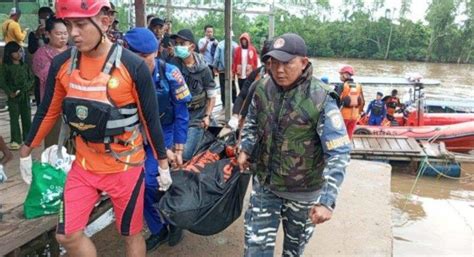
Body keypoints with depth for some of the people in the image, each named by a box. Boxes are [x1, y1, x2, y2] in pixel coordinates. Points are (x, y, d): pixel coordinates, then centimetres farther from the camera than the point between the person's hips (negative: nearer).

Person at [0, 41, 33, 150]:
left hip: (25, 95, 3)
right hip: (13, 96, -3)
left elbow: (31, 79, 8)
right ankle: (15, 140, 4)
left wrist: (26, 87, -10)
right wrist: (9, 92, -16)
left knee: (27, 117, 8)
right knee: (14, 118, 0)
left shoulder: (25, 66, 7)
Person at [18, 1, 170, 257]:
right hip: (83, 165, 4)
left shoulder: (133, 66, -18)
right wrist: (25, 152, 15)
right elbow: (48, 111, 8)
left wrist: (163, 164, -3)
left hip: (125, 166, -4)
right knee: (67, 235, 7)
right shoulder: (62, 64, -5)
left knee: (131, 233, 12)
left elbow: (151, 118, -10)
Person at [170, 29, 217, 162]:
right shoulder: (173, 64, -7)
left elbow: (212, 95, 2)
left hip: (196, 117, -2)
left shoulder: (203, 69, -7)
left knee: (184, 156, -8)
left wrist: (207, 116, -8)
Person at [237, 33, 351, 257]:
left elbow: (339, 154, -25)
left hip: (302, 191, -3)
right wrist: (245, 149, -1)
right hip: (264, 184, 3)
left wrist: (327, 200, -31)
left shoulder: (321, 100, -24)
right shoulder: (263, 88, -8)